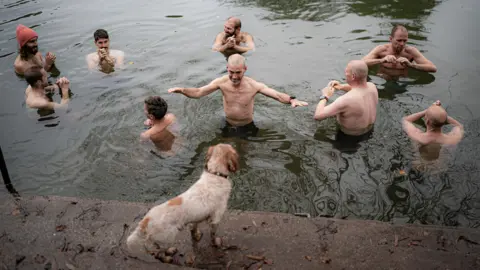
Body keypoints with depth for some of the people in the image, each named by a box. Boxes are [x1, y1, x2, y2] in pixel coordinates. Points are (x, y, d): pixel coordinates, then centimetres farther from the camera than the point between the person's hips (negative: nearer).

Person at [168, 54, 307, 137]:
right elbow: (198, 92, -21)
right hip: (228, 126, 2)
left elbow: (278, 95, -28)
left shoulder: (254, 85, -26)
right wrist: (181, 90, -40)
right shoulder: (221, 82, -21)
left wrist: (292, 100, -49)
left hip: (248, 127, -1)